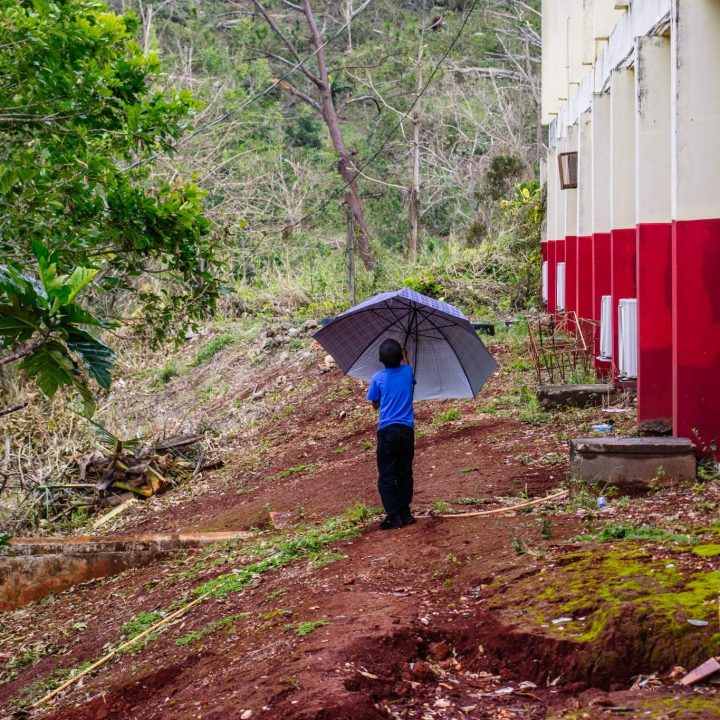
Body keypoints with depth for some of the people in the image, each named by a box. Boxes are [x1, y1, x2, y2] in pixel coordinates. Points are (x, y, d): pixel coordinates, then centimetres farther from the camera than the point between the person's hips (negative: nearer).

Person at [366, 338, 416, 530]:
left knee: (386, 476, 2)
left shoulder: (378, 378, -6)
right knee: (405, 474, 13)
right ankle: (405, 513, 15)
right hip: (407, 429, 3)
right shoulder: (408, 372, 2)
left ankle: (393, 516, -3)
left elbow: (375, 404, 5)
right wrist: (405, 357, 42)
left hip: (387, 430, -3)